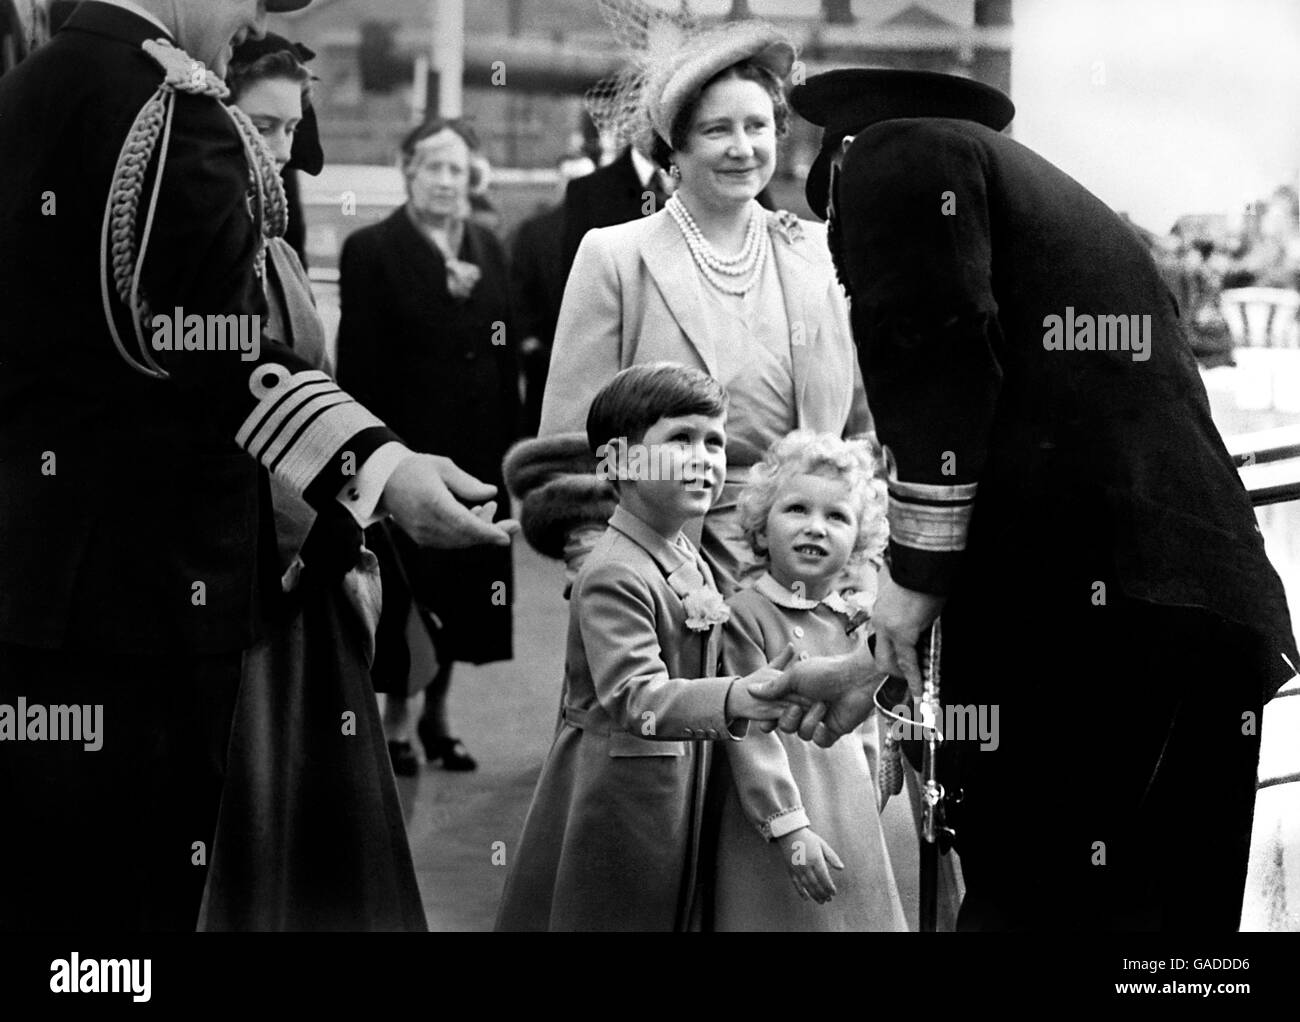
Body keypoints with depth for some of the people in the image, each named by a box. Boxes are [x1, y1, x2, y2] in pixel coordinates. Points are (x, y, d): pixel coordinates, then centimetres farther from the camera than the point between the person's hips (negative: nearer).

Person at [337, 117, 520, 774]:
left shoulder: (487, 249, 12)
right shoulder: (372, 250, -4)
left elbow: (506, 350, 11)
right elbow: (359, 361, -8)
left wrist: (507, 442, 4)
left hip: (477, 449, 5)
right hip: (406, 445, -5)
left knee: (463, 583, 10)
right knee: (405, 585, 0)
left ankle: (437, 712, 23)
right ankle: (396, 719, 12)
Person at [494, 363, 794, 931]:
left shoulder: (691, 564, 10)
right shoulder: (614, 576, -21)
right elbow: (635, 698, -33)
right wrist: (735, 699, -46)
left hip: (678, 793, 9)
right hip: (611, 794, -9)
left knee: (670, 915, 15)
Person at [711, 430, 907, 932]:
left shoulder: (853, 620, 8)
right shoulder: (743, 616, -12)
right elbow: (752, 733, -17)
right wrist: (789, 828, -21)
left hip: (853, 823, 6)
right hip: (773, 821, -6)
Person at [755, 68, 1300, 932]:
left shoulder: (895, 152, 7)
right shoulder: (1060, 205, 31)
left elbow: (940, 364, -10)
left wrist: (913, 592, -6)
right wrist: (879, 660, 31)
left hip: (1073, 615, -8)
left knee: (1028, 900, -3)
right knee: (1178, 910, 11)